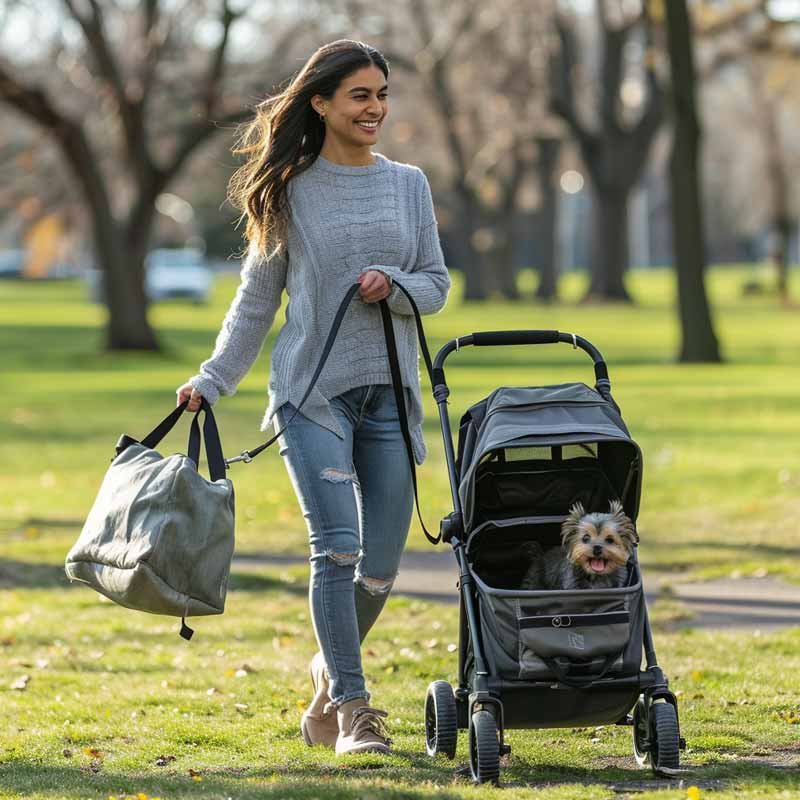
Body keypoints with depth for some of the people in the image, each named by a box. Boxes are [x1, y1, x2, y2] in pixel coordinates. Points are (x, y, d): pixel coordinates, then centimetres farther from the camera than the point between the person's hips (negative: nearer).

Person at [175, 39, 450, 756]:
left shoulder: (409, 185, 10)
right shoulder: (289, 191, 3)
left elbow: (437, 286, 11)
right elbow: (258, 297, 9)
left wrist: (394, 286, -10)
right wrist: (213, 379, 4)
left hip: (391, 393, 3)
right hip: (312, 391, -3)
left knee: (380, 564, 2)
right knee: (337, 548, -13)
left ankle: (332, 672, 27)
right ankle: (352, 709, -6)